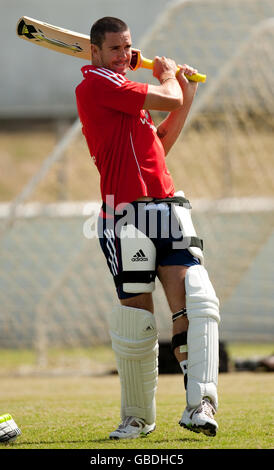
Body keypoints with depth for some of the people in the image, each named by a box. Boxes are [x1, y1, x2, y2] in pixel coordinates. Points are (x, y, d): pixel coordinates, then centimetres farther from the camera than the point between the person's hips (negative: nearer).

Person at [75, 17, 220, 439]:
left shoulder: (122, 93, 25)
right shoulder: (96, 83, -4)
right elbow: (166, 100, -8)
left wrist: (187, 96, 26)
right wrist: (169, 75, 14)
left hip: (167, 206, 8)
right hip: (127, 211, -8)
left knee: (195, 301, -12)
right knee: (136, 317, -4)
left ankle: (200, 405, -22)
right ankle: (137, 418, 12)